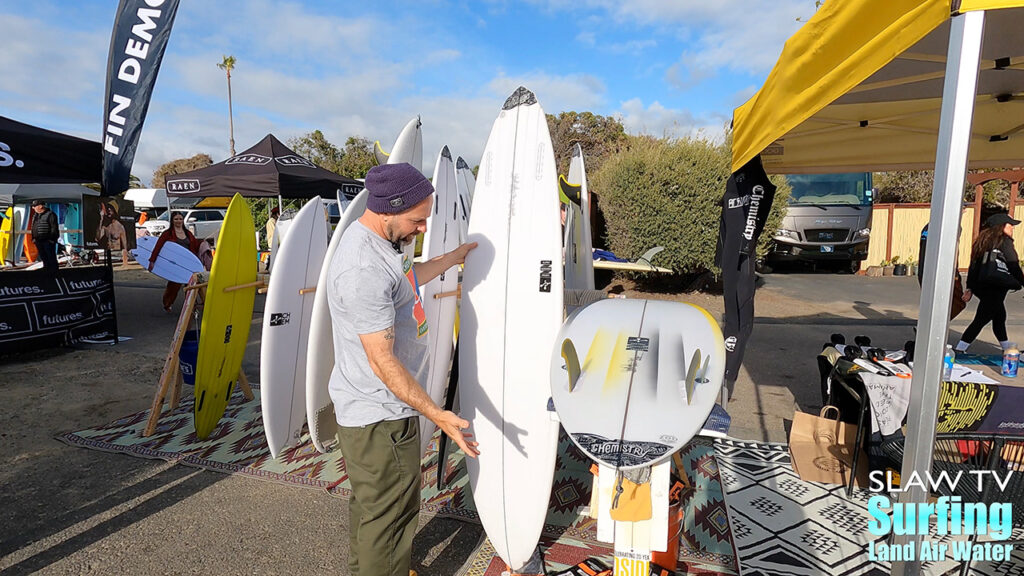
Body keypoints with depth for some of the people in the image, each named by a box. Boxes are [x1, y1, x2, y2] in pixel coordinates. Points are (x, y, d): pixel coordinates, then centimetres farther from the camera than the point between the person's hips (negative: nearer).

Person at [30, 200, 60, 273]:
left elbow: (54, 228, -13)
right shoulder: (36, 215, 15)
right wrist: (33, 238, 16)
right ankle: (46, 271, 22)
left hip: (48, 241, -8)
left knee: (51, 257, -4)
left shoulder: (50, 215, -10)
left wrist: (52, 239, -16)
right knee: (43, 257, 13)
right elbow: (33, 227, 23)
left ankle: (53, 272, 1)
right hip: (39, 241, 8)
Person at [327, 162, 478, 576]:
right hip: (381, 417, -11)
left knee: (370, 503, 27)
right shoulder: (363, 270, -29)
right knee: (390, 514, 6)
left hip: (364, 407, 11)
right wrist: (435, 413, -25)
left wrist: (450, 259, 36)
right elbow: (382, 360, -28)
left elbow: (404, 280, 27)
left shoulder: (376, 239, 5)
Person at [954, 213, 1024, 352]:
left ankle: (1006, 346, 38)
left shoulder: (983, 241, 11)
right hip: (994, 289, -8)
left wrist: (970, 288, 15)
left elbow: (973, 265, 12)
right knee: (980, 321, -5)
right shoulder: (1004, 241, -11)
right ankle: (959, 349, -8)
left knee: (1000, 315, 24)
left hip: (980, 287, 8)